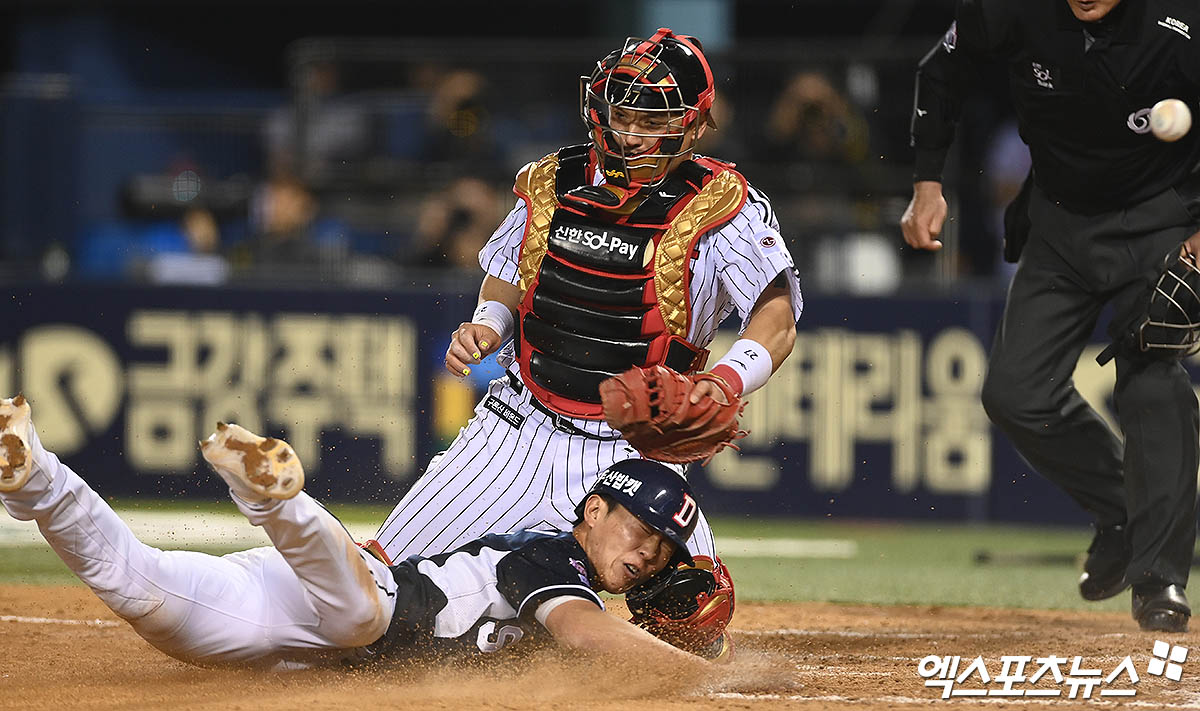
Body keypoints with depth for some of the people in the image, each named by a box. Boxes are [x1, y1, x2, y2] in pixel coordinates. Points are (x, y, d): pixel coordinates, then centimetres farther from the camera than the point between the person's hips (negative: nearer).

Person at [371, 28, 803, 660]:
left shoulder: (721, 205, -9)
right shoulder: (551, 185, 4)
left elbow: (776, 318, -18)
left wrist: (727, 380, -38)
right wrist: (485, 327, -2)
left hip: (632, 449, -3)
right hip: (518, 430, 3)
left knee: (696, 607, -23)